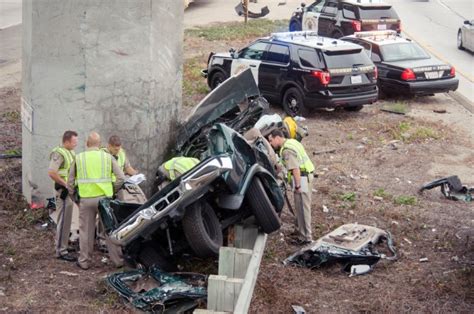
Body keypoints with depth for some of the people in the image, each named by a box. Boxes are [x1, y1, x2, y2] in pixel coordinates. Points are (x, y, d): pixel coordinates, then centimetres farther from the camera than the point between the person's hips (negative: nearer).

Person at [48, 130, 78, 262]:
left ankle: (61, 245, 28)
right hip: (63, 191, -9)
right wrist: (65, 184, -21)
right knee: (64, 221, -6)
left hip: (70, 191, 9)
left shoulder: (70, 152, 15)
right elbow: (51, 173, -25)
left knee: (66, 220, 17)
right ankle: (61, 251, -2)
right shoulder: (59, 153, -16)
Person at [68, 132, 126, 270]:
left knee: (86, 230, 11)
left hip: (85, 199, 0)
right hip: (104, 197, 0)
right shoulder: (108, 157, 3)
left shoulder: (79, 158, 5)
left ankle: (84, 261, 17)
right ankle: (118, 260, 13)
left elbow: (70, 181, 9)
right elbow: (121, 178, -2)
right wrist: (113, 190, 11)